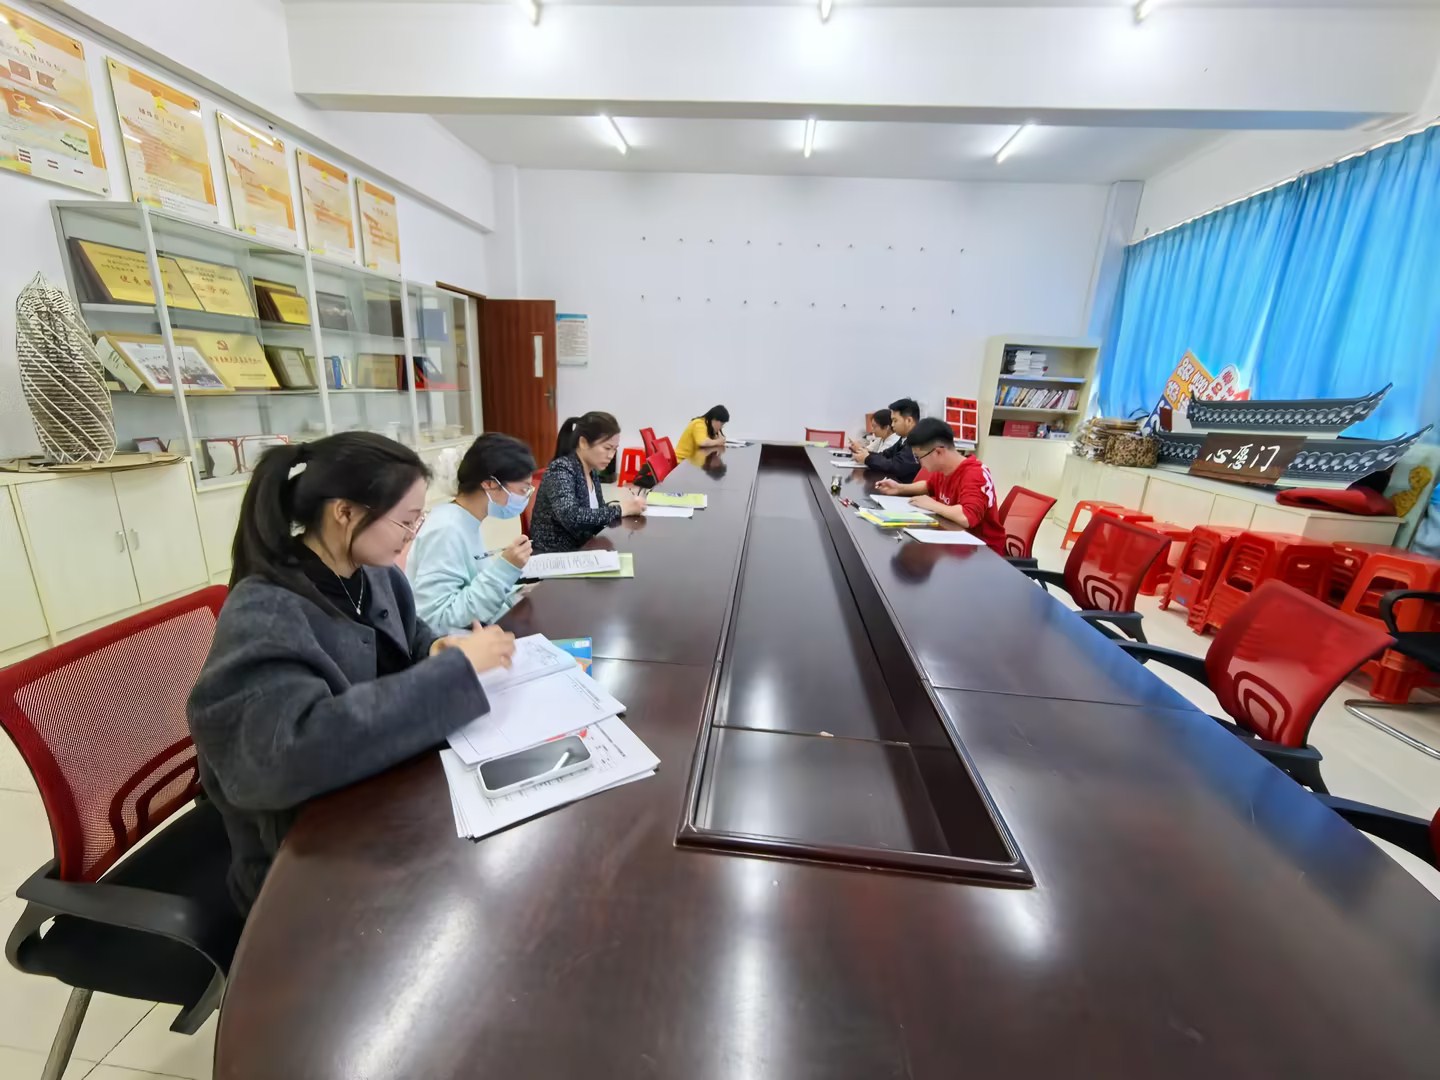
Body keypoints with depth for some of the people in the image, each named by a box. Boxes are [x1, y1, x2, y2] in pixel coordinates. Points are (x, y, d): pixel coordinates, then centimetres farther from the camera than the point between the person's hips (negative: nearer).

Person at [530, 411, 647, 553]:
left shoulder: (593, 472, 5)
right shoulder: (561, 469, -16)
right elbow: (571, 517, -31)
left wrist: (623, 504, -11)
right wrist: (620, 509, -25)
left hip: (579, 551, 7)